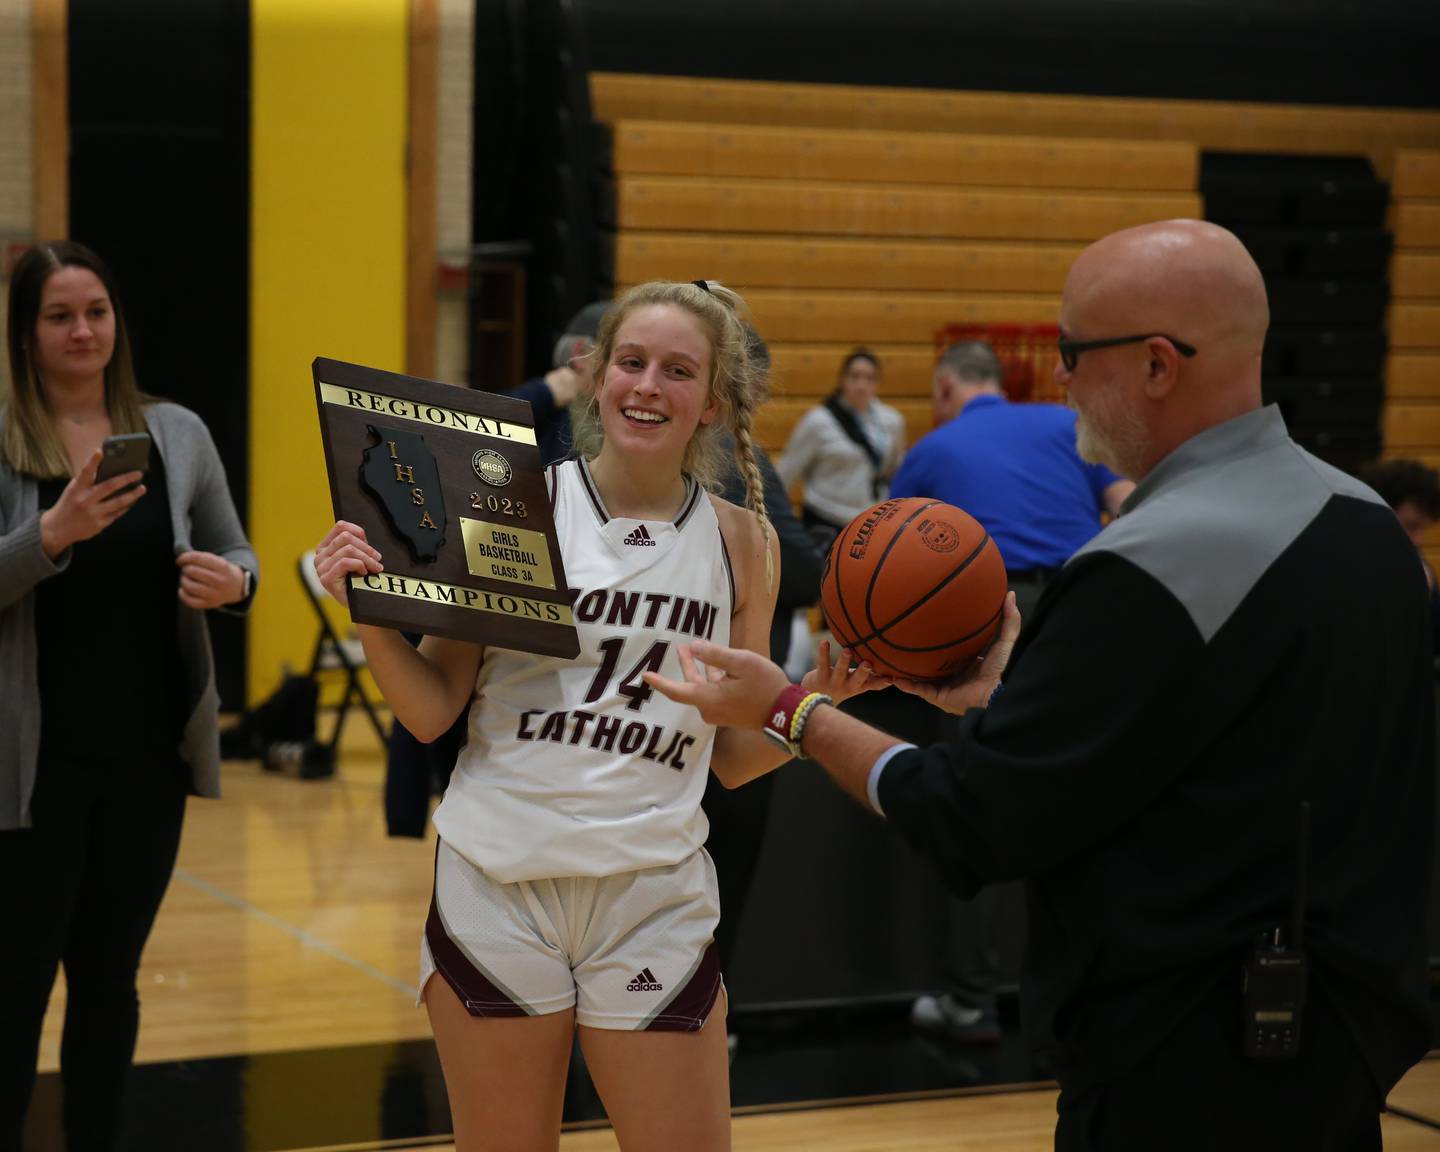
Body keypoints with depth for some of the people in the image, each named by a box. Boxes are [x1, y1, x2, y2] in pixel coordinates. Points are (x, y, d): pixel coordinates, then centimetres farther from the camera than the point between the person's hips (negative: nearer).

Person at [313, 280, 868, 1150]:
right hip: (499, 882, -1)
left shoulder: (741, 543, 5)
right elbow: (433, 712, -1)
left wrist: (821, 697, -8)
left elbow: (737, 757, 9)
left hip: (654, 897, 1)